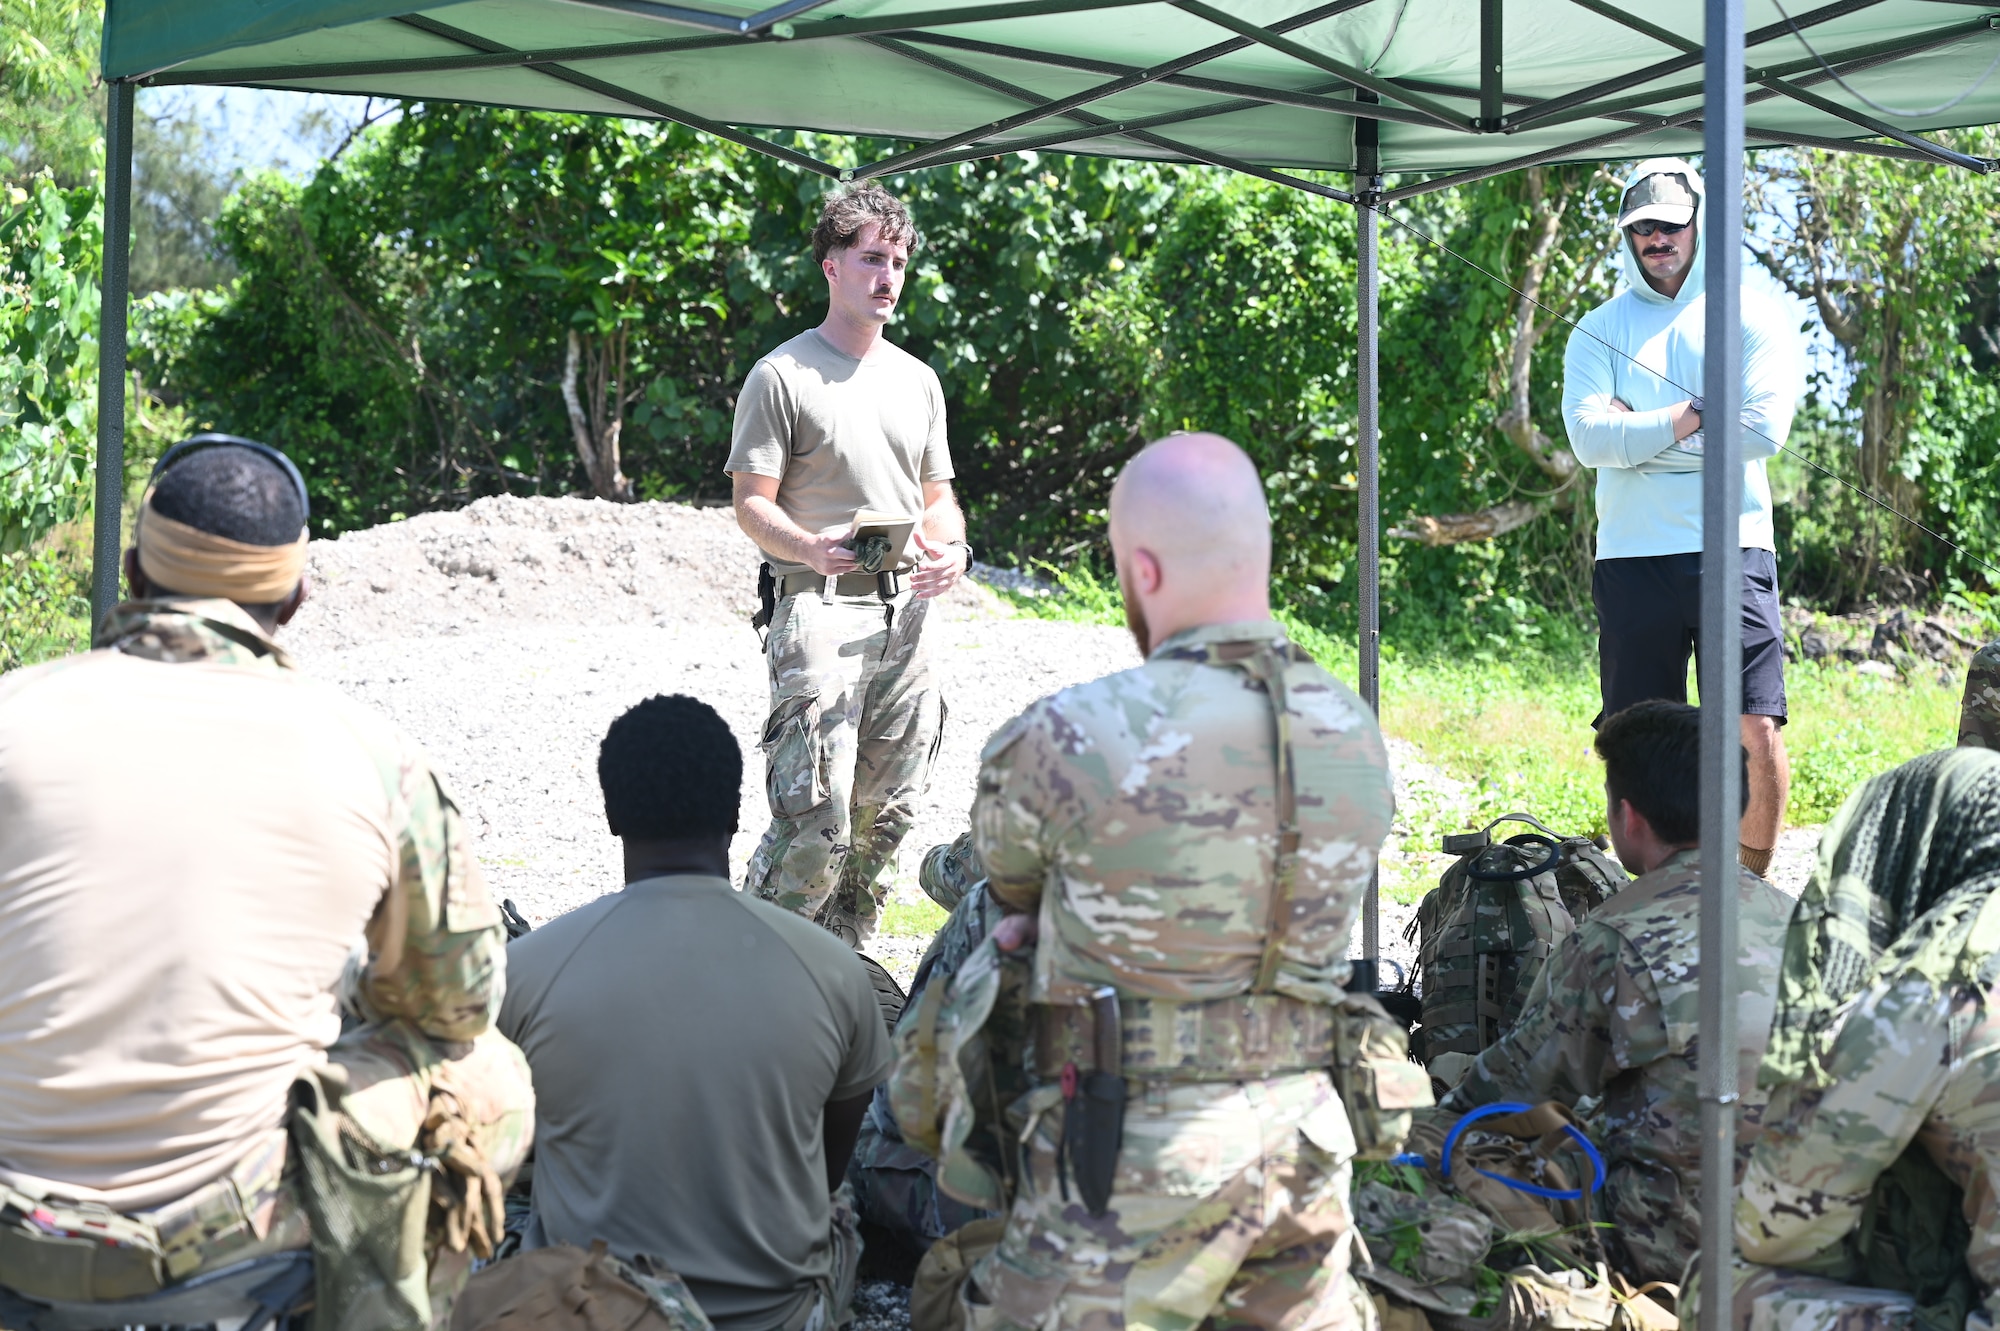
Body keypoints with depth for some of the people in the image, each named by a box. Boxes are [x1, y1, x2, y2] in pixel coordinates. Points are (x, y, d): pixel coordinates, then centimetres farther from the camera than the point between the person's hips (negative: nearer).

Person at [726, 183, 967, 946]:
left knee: (886, 818, 9)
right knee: (814, 820, -15)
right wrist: (809, 548, -26)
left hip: (906, 616, 7)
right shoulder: (782, 375, -2)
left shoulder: (917, 381, 18)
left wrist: (950, 550, 0)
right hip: (820, 610, -6)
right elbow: (751, 504, -6)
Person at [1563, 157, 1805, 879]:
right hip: (1631, 557, 2)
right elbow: (1590, 439, -5)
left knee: (1759, 731, -8)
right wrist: (1692, 416, -9)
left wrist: (1637, 435, -7)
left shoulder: (1754, 314, 7)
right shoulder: (1598, 331, 11)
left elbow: (1764, 429, -9)